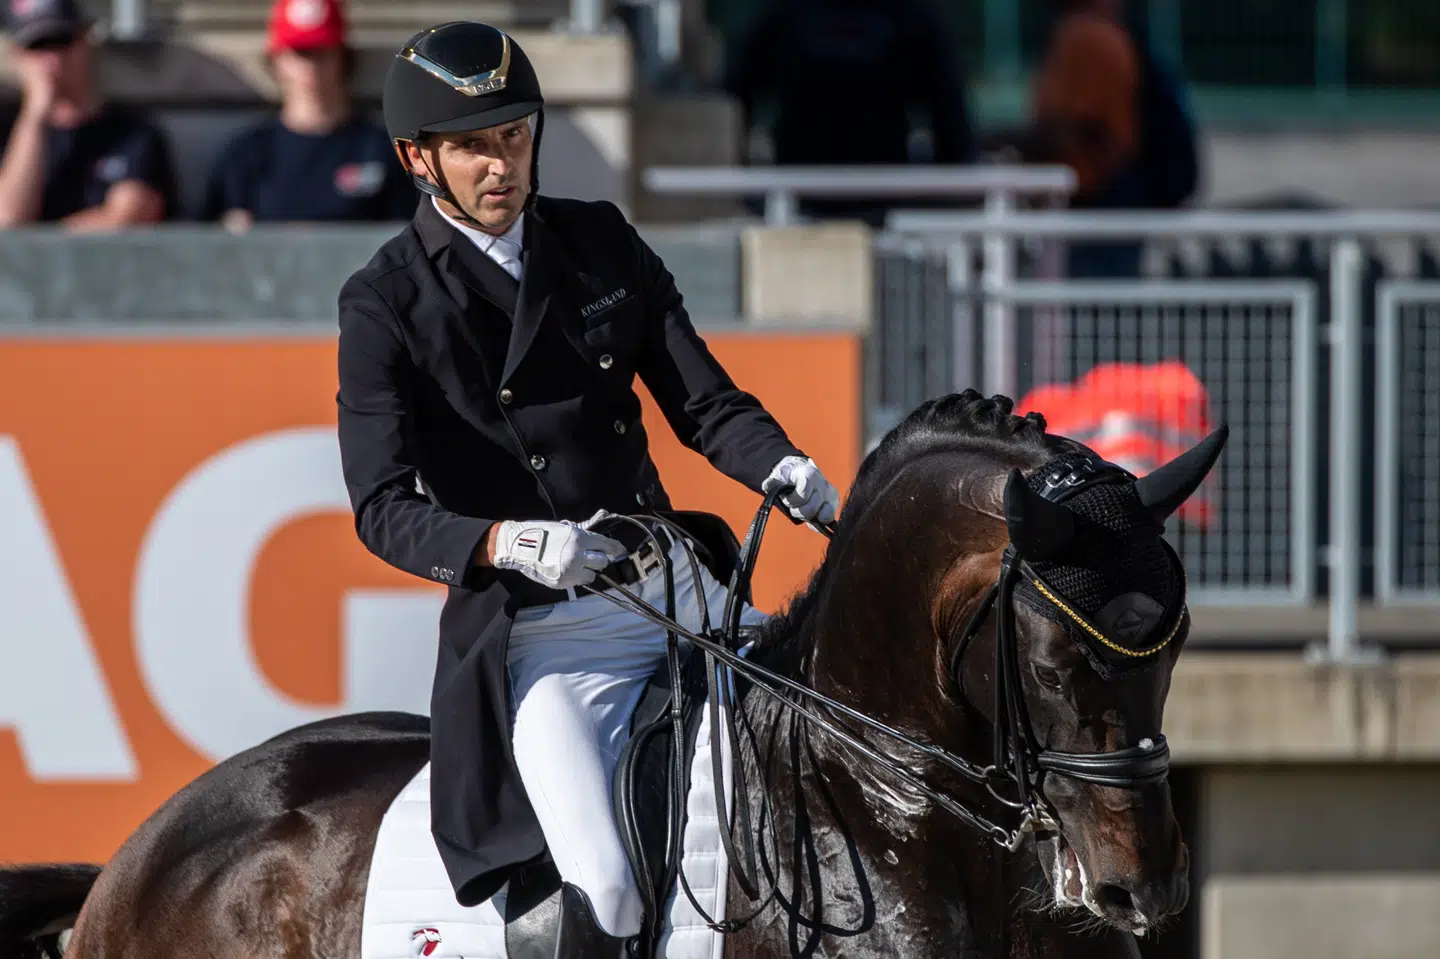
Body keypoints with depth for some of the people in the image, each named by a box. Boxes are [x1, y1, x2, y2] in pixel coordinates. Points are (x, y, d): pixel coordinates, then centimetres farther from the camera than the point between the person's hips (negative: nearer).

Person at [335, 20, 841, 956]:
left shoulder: (602, 242, 8)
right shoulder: (385, 306, -5)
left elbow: (703, 401, 7)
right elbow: (384, 508, -13)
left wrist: (782, 468, -16)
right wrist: (509, 544, -32)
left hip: (678, 588, 5)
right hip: (536, 631, -5)